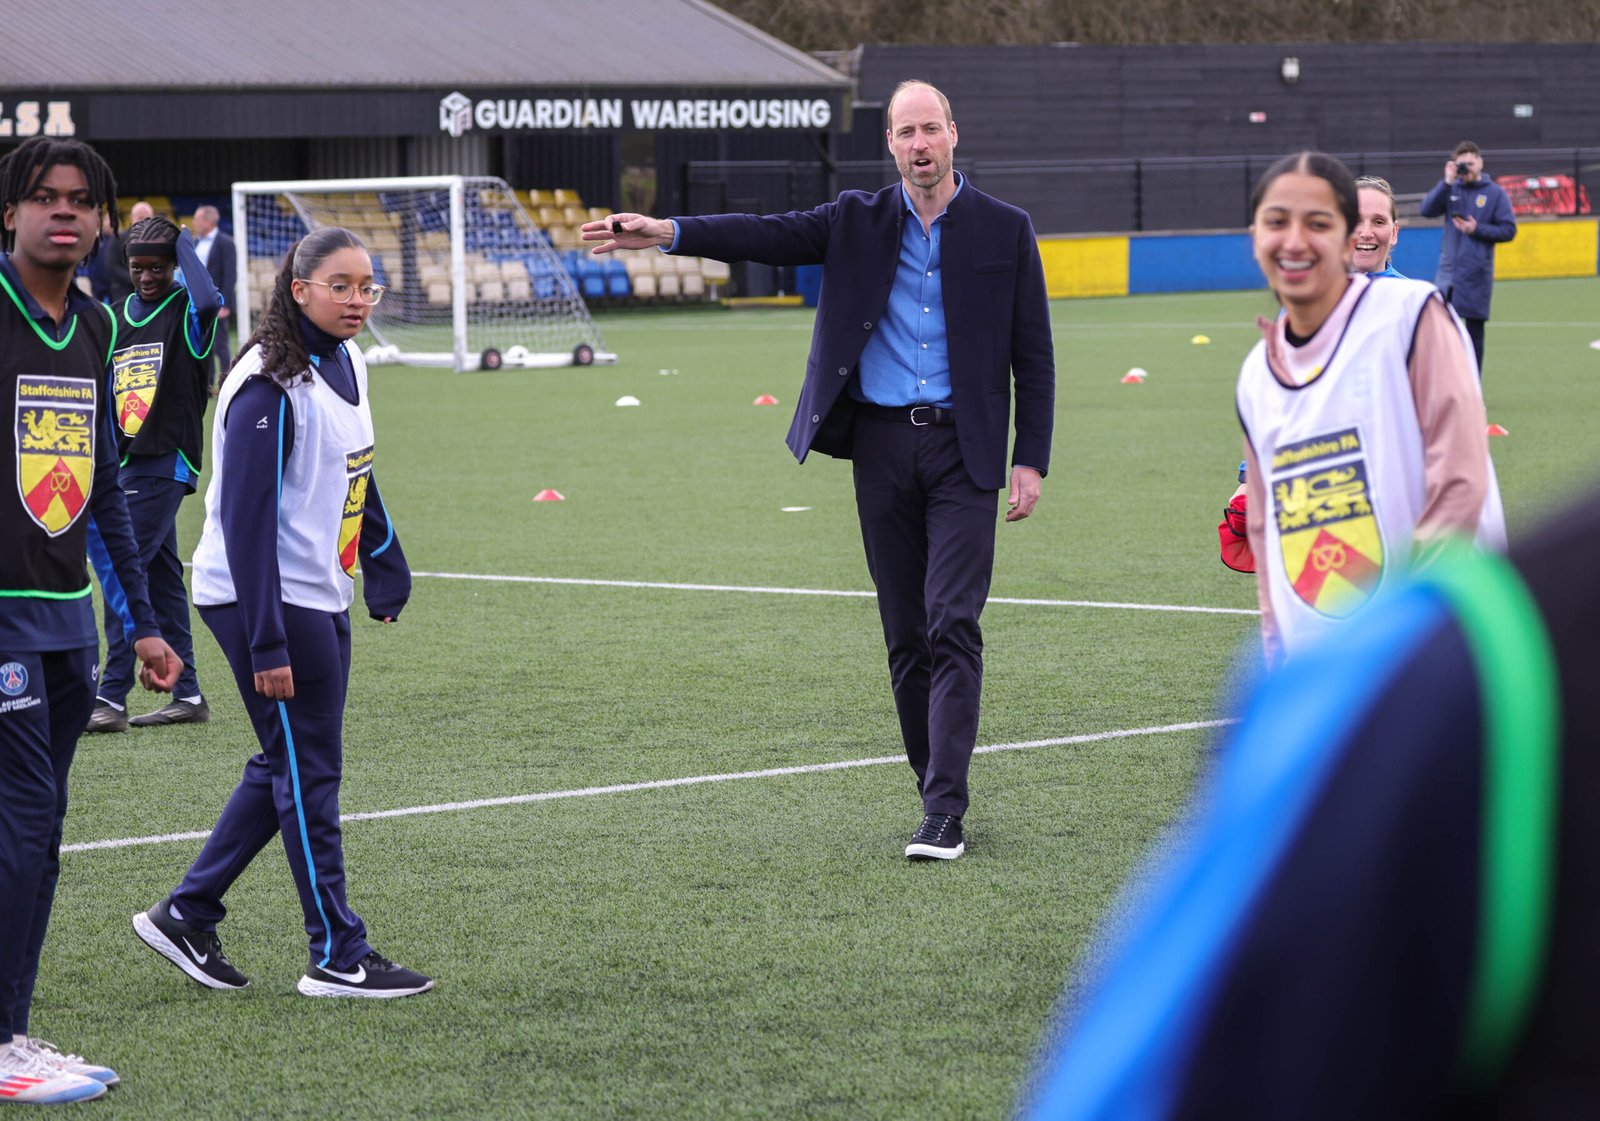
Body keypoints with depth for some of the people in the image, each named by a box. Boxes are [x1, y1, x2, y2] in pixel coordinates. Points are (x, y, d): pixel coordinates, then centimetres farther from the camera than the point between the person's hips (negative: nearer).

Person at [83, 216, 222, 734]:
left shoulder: (187, 312, -5)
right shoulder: (115, 318, 14)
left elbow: (209, 301, -30)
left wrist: (185, 245, -15)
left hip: (167, 463, -7)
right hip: (127, 461, 7)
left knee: (121, 571, -13)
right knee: (160, 578, 11)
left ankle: (111, 698, -13)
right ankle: (187, 695, 18)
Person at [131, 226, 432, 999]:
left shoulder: (344, 364, 8)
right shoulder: (270, 385, -19)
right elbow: (246, 519, -21)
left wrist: (388, 577, 23)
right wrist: (266, 644, -23)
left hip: (322, 597, 9)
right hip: (266, 599, -9)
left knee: (285, 769, 13)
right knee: (307, 770, -2)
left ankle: (185, 915, 22)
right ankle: (337, 956, 6)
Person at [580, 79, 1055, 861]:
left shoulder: (1004, 230, 4)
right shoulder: (858, 223, 9)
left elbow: (1033, 353, 4)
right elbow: (769, 236, -4)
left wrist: (1030, 460, -2)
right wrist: (669, 233, -19)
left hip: (964, 451, -3)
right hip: (881, 449, 3)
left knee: (953, 626, -12)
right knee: (905, 635, 7)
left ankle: (944, 811, -14)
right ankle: (937, 795, 17)